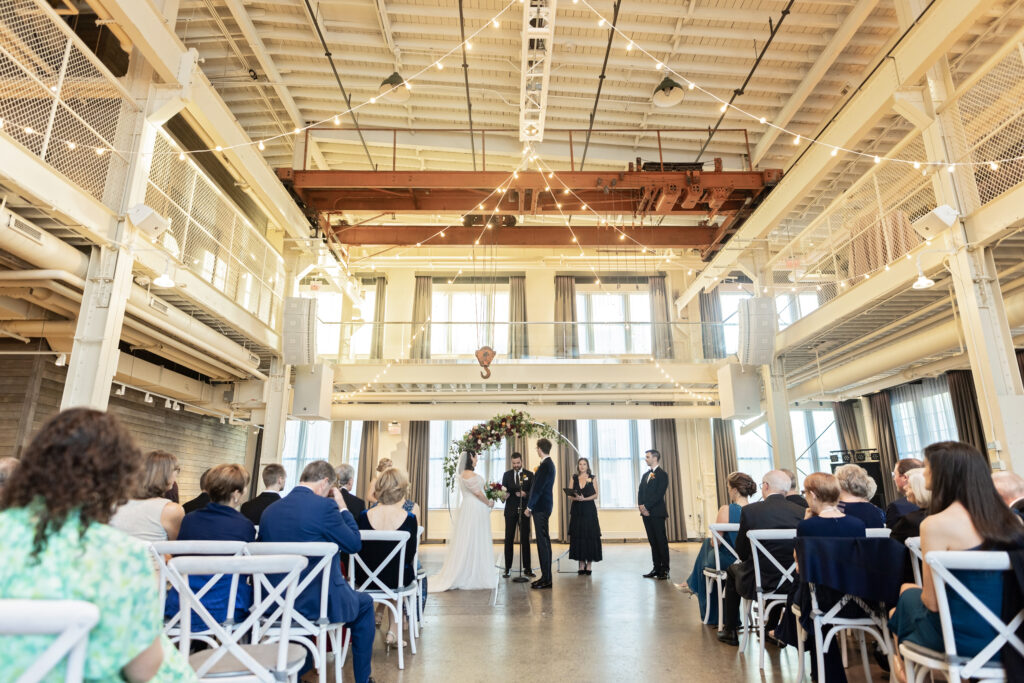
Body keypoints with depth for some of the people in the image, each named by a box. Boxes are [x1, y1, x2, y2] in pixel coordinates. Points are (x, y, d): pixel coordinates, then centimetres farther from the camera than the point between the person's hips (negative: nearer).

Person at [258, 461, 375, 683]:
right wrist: (342, 507, 1)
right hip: (319, 602, -6)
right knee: (365, 603, 23)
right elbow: (355, 544, -7)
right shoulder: (324, 506, -18)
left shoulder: (268, 511, 1)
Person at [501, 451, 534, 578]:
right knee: (509, 539, 2)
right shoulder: (506, 475, 9)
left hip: (524, 510, -1)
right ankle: (508, 568, 8)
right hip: (510, 511, 1)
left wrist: (525, 494, -20)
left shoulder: (529, 475, 4)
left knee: (525, 539, 3)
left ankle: (527, 568, 9)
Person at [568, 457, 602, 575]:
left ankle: (589, 564, 5)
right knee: (578, 536, 1)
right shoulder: (574, 478, 10)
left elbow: (596, 494, 0)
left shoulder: (592, 478, 4)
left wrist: (585, 498, -14)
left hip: (589, 510, -2)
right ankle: (581, 564, 9)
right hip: (577, 510, 2)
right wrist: (576, 498, -13)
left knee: (590, 536, -3)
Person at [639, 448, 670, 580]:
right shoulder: (645, 475, 18)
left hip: (657, 512, -7)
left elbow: (659, 494, -13)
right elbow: (640, 492, 15)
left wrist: (646, 506, -15)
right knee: (653, 541, 8)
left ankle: (664, 570, 1)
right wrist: (641, 505, -2)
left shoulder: (662, 474, -5)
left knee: (661, 541, -3)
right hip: (646, 512, 7)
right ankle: (656, 568, 13)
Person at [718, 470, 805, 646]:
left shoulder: (750, 510, -15)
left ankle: (730, 630, 33)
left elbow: (741, 552, -7)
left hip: (758, 583, -3)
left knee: (733, 569, 28)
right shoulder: (801, 512, -6)